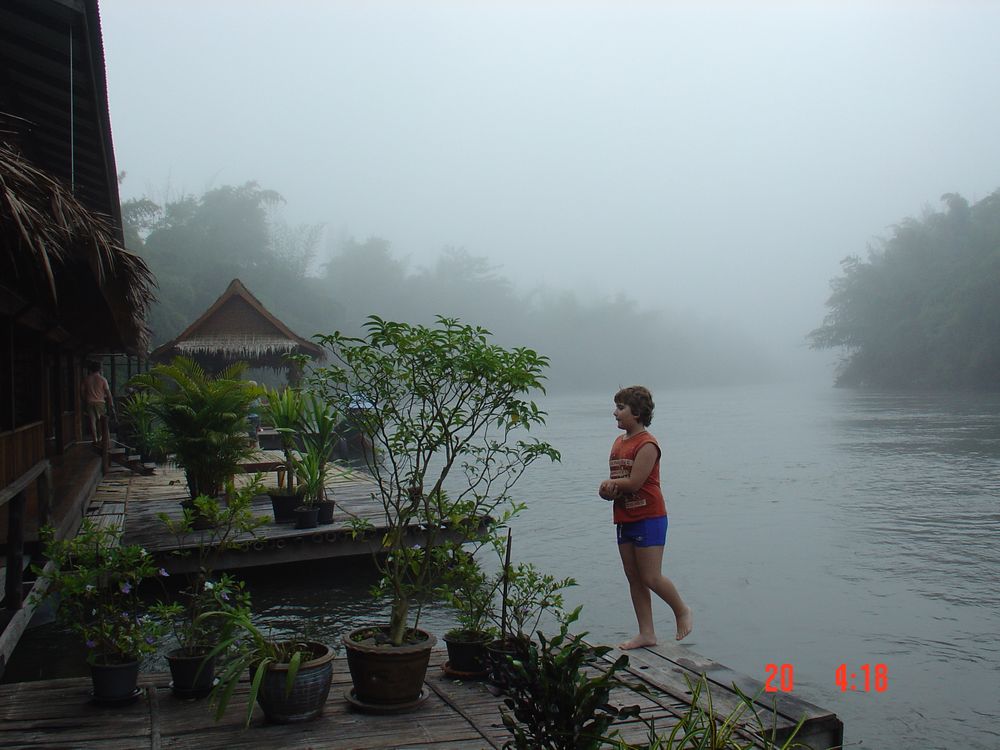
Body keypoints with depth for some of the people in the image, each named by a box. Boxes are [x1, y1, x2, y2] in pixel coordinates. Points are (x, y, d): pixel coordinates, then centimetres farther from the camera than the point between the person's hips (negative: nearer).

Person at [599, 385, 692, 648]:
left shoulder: (647, 444, -14)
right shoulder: (618, 443, 12)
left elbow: (634, 482, -21)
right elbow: (612, 484, 12)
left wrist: (610, 484, -5)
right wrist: (607, 490, -11)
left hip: (648, 518, -8)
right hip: (624, 519, 8)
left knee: (651, 578, -6)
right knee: (634, 579, 9)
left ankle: (682, 611, 20)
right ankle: (646, 634, 16)